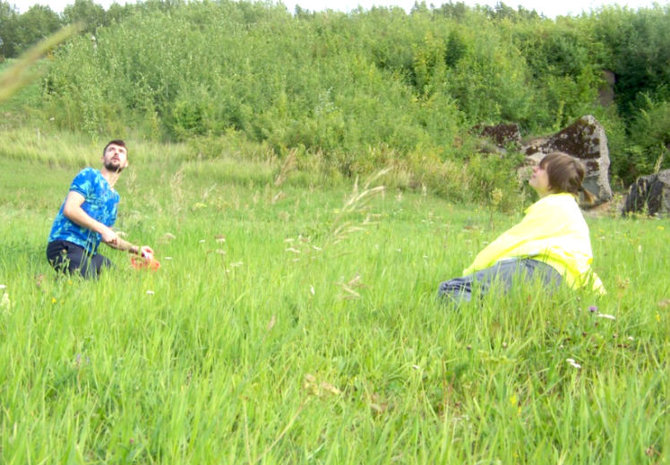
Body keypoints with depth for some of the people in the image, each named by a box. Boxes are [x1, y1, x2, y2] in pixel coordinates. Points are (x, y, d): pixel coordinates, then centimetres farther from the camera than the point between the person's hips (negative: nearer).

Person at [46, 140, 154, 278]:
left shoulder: (115, 197, 23)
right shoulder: (89, 175, 0)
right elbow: (70, 209, -14)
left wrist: (135, 249, 20)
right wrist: (102, 229, -14)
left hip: (89, 252, 9)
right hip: (66, 246, -9)